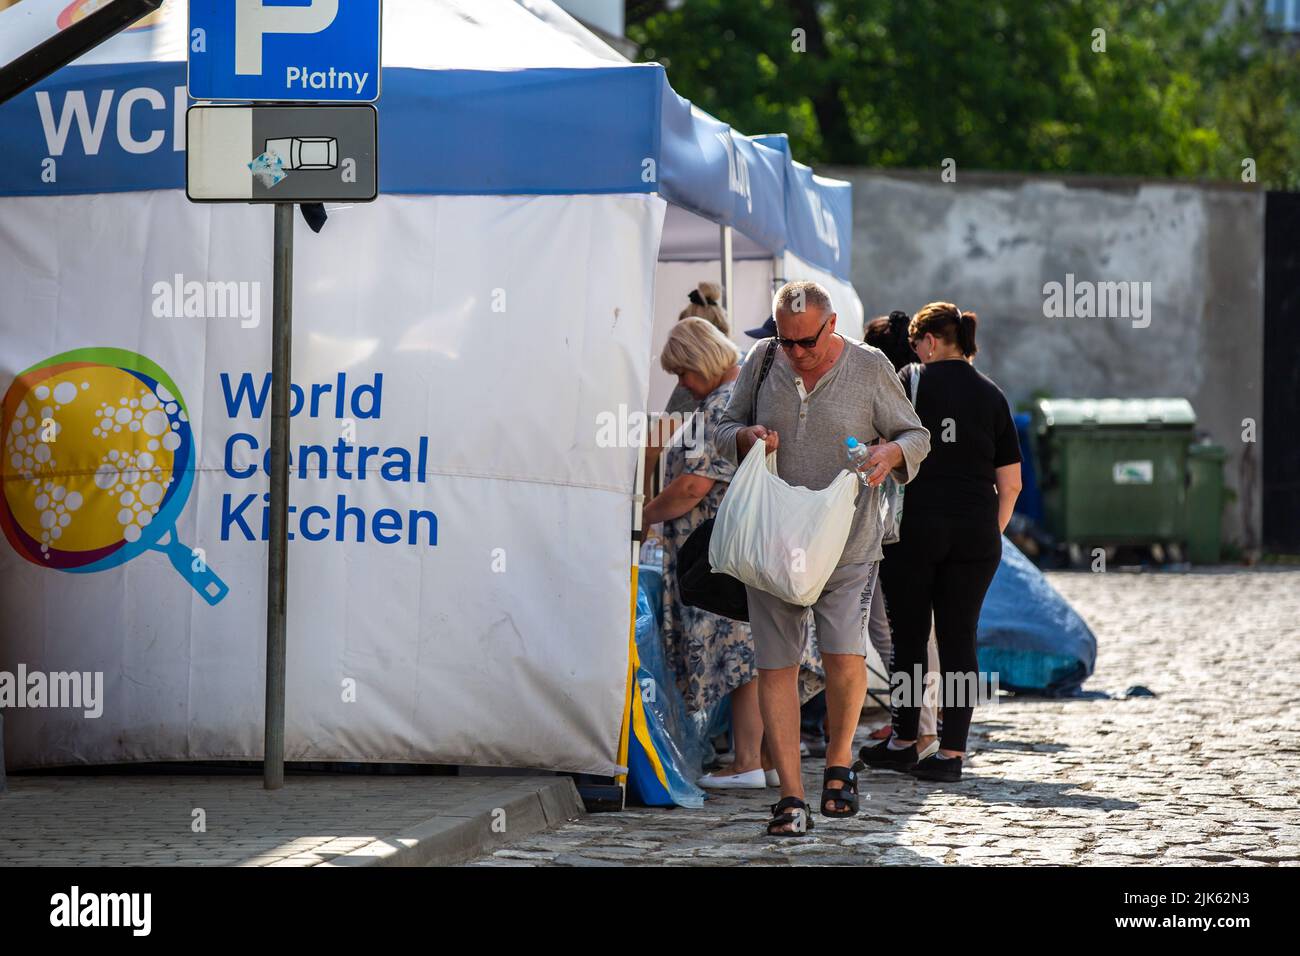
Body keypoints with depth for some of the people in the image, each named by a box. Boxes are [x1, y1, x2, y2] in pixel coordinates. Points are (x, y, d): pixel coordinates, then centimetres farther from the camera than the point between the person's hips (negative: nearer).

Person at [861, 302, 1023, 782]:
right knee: (959, 639, 4)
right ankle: (951, 751, 1)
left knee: (908, 636, 8)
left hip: (913, 527, -2)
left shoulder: (909, 383, -1)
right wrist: (993, 532, 17)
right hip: (975, 535, 3)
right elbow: (1011, 482, 7)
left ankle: (903, 743, 15)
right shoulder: (992, 396, 8)